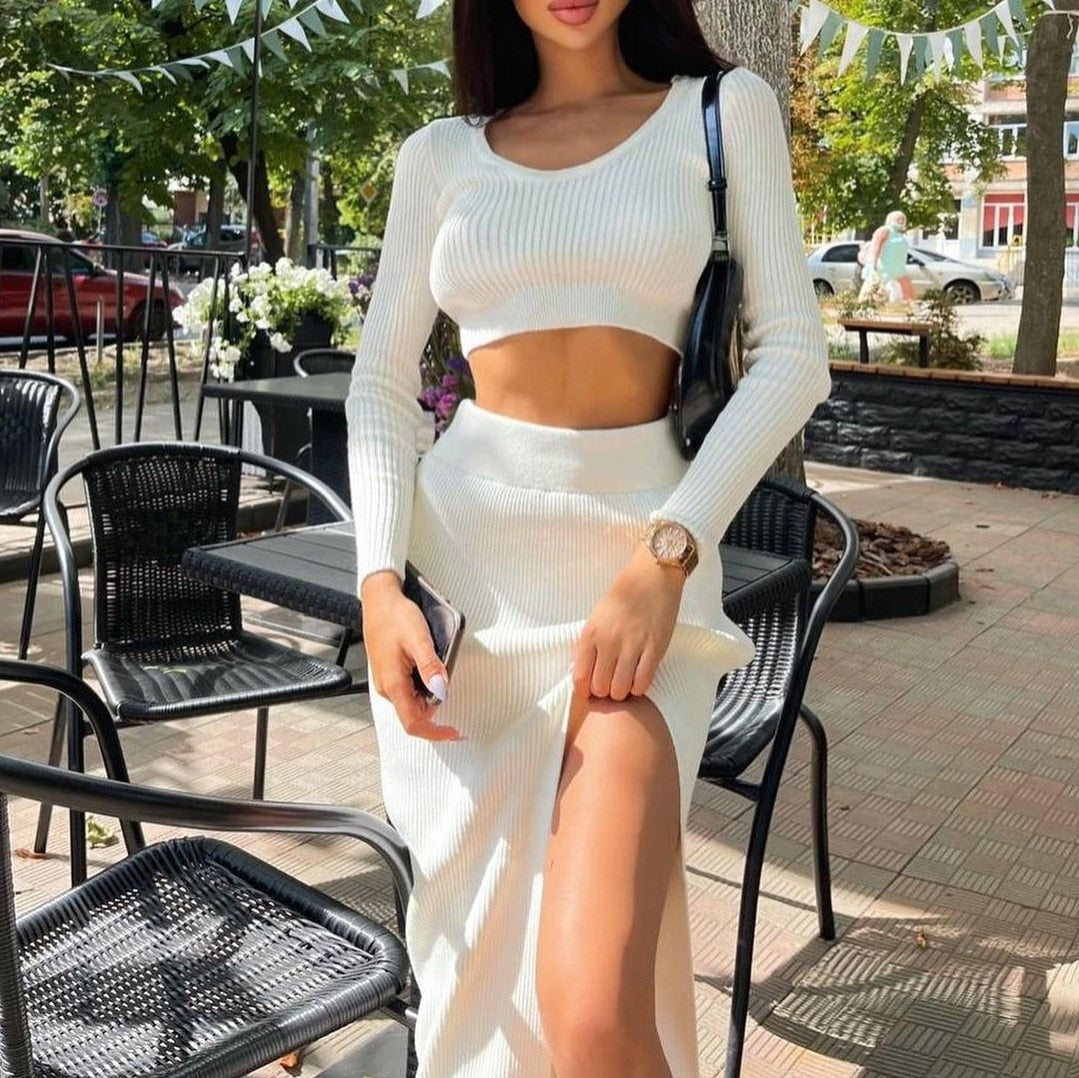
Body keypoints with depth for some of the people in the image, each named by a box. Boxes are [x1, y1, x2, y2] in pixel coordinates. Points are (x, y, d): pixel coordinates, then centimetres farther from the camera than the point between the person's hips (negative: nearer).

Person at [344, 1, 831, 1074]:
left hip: (640, 542, -2)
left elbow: (792, 356, -1)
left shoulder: (724, 109, 7)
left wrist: (666, 557, -14)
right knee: (472, 937, 12)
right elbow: (381, 381, 9)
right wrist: (379, 583, -7)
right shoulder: (440, 153, 12)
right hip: (461, 545, 3)